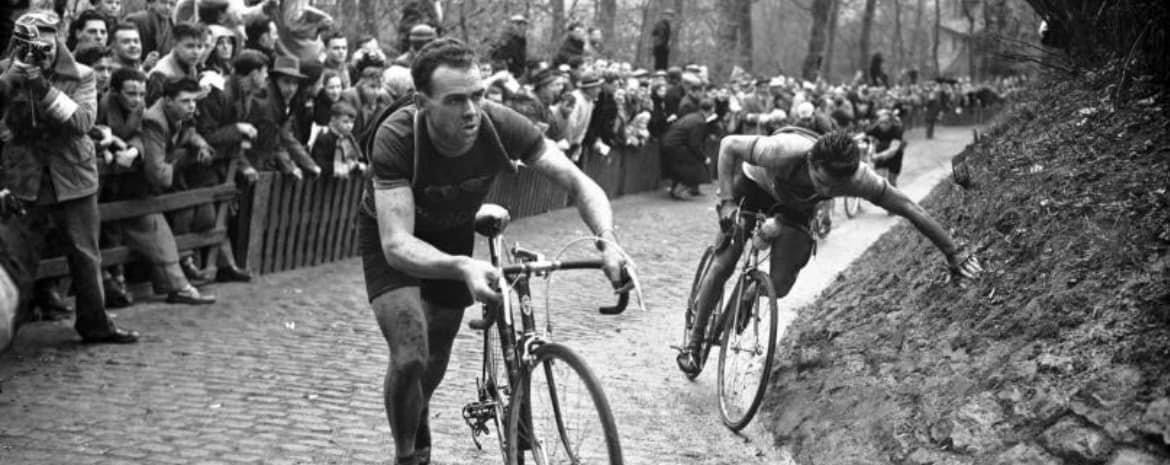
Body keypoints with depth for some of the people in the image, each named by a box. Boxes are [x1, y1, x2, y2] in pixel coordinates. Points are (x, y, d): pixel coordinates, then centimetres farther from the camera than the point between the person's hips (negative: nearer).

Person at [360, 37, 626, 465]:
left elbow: (579, 182, -27)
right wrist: (462, 268, -63)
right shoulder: (396, 137, -38)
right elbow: (397, 244, -44)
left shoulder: (500, 125, -30)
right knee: (409, 357, -22)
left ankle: (417, 420, 49)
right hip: (394, 240, -3)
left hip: (453, 234, 3)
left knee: (435, 362, 14)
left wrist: (607, 241, -47)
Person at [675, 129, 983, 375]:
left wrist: (953, 252, -29)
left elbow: (909, 209, -29)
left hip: (795, 206, 2)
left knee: (779, 287, -12)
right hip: (754, 185, -2)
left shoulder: (858, 178, -37)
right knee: (723, 266, -10)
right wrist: (726, 201, -38)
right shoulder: (786, 151, -45)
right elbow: (729, 145, -30)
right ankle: (694, 341, 8)